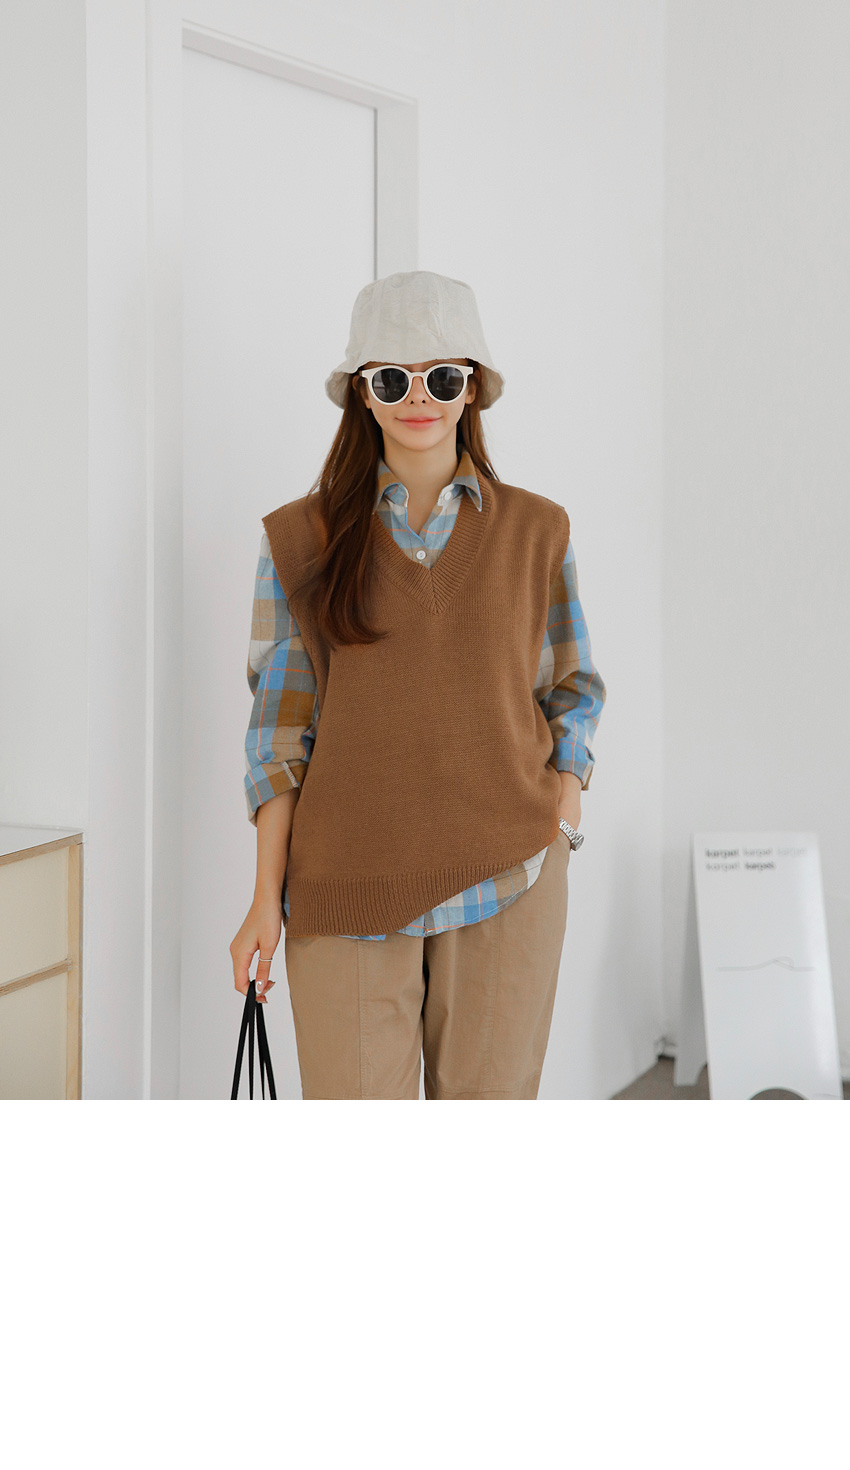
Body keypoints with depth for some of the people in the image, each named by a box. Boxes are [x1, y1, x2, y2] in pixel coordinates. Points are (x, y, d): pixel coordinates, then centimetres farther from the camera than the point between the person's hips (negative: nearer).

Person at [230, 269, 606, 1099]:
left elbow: (574, 691, 14)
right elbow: (280, 724, 4)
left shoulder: (536, 531, 7)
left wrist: (560, 829, -1)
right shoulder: (303, 539, 4)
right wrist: (266, 899, 0)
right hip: (346, 889, -1)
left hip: (506, 880, 1)